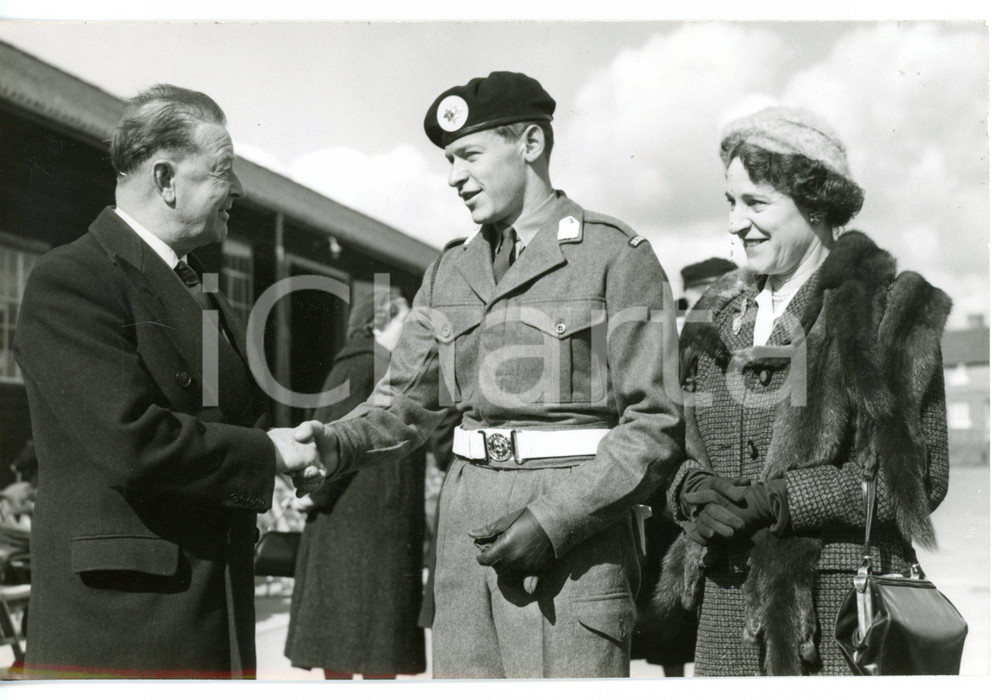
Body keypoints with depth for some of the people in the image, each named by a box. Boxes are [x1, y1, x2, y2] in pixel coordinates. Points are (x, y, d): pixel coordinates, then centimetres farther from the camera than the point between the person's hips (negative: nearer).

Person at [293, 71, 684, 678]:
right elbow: (407, 401, 15)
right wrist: (336, 444, -5)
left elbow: (656, 425, -9)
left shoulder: (616, 255, -4)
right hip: (468, 534, 5)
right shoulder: (452, 270, 14)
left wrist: (553, 521, -16)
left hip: (576, 536, -5)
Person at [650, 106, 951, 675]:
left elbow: (918, 474, -8)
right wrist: (696, 493, -6)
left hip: (837, 599, -4)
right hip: (730, 595, 5)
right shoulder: (721, 313, 13)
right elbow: (683, 442, 17)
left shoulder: (891, 309, -4)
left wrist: (777, 500, -15)